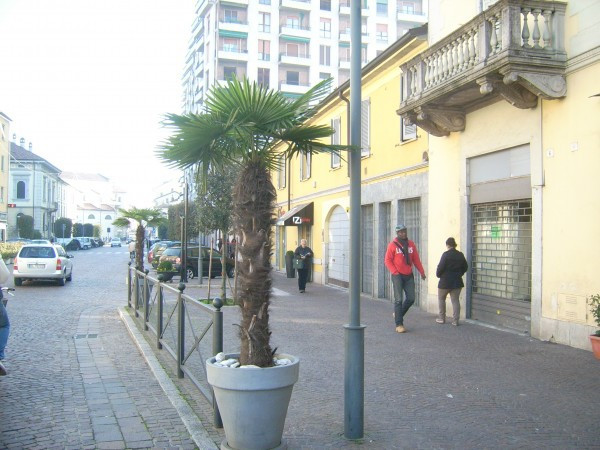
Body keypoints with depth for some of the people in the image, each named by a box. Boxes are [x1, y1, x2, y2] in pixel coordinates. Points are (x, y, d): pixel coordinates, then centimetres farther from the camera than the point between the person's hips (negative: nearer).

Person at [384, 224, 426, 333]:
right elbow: (387, 260, -5)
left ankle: (398, 314, 30)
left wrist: (422, 272, 7)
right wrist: (395, 272, -13)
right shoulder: (392, 245, -4)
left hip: (409, 276, 5)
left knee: (411, 299, 6)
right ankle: (399, 324, -2)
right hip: (398, 276, -5)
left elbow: (416, 259, 13)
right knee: (398, 299, -6)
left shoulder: (411, 244, 9)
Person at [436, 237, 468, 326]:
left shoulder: (446, 254, -15)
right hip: (457, 281, 4)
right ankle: (455, 320, 3)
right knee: (455, 300, 8)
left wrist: (438, 274, 2)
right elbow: (465, 267, 11)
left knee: (441, 299, 14)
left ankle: (441, 318, 17)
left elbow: (440, 267, -16)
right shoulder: (460, 255, 3)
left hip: (445, 282, -4)